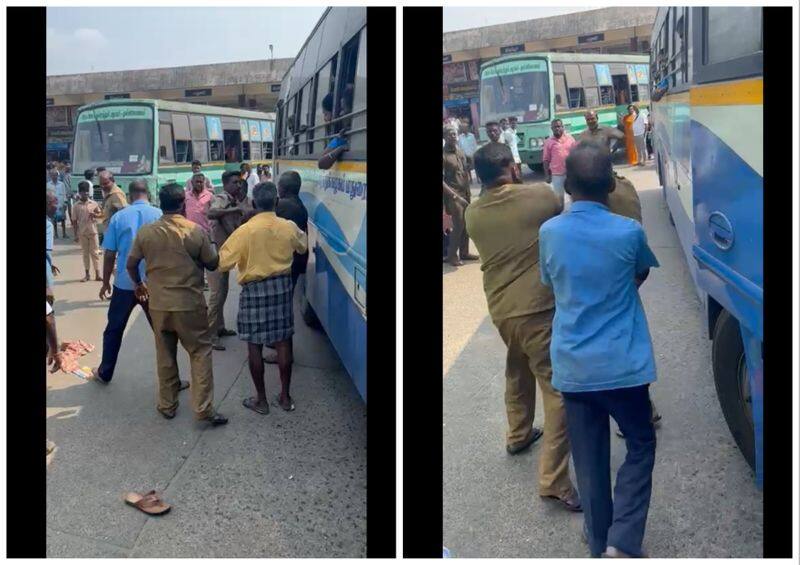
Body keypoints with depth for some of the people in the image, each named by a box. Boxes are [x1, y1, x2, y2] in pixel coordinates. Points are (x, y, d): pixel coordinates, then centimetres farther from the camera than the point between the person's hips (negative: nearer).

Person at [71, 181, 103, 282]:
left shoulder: (94, 203, 0)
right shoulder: (76, 206, -3)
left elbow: (100, 213, 12)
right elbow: (74, 221, 0)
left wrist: (95, 215, -12)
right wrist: (76, 235, -2)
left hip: (93, 232, 0)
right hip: (82, 233, 0)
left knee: (95, 253, 3)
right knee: (85, 253, 8)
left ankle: (97, 274, 6)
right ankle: (87, 274, 16)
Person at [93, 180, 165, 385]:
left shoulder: (119, 217, -1)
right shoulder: (160, 215, -3)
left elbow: (109, 254, 1)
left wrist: (105, 282, 13)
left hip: (124, 283, 1)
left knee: (114, 330, 17)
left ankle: (104, 373, 28)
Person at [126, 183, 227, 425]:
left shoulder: (145, 232, -3)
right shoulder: (196, 231, -12)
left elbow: (131, 264, 7)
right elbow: (213, 264, -2)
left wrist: (138, 284, 26)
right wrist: (208, 245, 18)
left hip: (158, 304, 3)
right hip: (190, 304, -3)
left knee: (165, 355, 16)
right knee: (200, 353, 6)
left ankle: (167, 405, 25)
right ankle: (203, 408, 3)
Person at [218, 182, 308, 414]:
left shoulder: (245, 230, -15)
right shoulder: (289, 227, -5)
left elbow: (223, 263, -12)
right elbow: (302, 247, 17)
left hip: (255, 289, -3)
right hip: (282, 285, 4)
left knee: (254, 345, 7)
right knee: (283, 342, 11)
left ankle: (261, 399, 15)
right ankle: (285, 396, 19)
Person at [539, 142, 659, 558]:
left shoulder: (549, 233, -5)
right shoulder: (629, 232, -11)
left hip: (572, 368, 2)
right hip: (622, 365, -2)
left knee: (589, 459, 14)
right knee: (640, 445, 16)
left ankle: (600, 543, 27)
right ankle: (622, 542, 6)